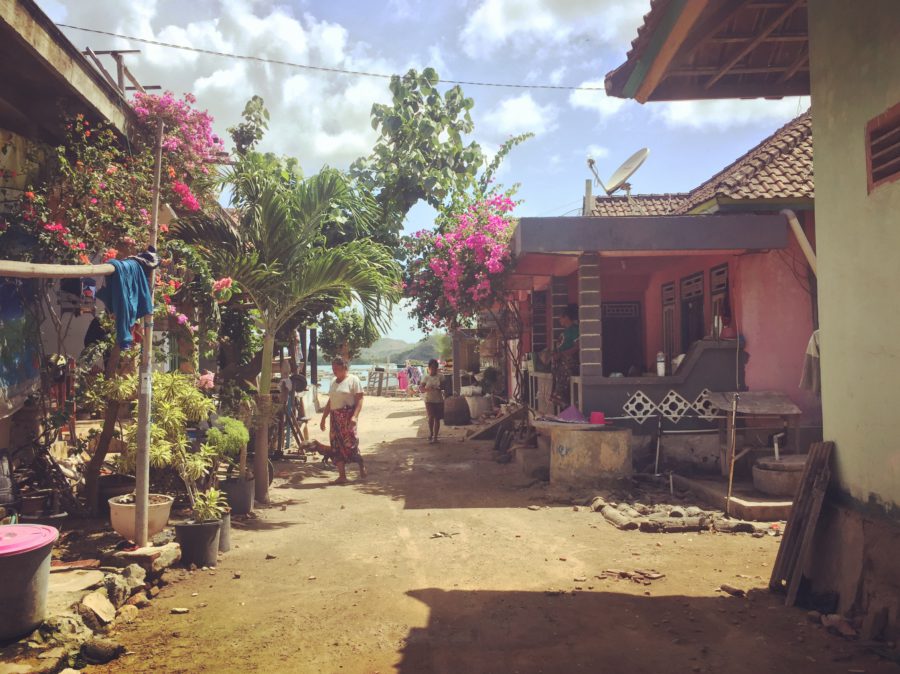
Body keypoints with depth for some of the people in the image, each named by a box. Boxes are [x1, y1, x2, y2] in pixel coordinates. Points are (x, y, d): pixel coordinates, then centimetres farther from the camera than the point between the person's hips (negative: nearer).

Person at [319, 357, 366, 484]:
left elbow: (359, 400, -11)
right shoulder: (333, 381, 17)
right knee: (336, 446, 2)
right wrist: (323, 418, 18)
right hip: (335, 418, 7)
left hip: (348, 416, -7)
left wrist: (355, 416, -23)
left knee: (349, 444, -9)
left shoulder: (353, 379, -4)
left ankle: (362, 466, 16)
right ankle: (342, 476, 6)